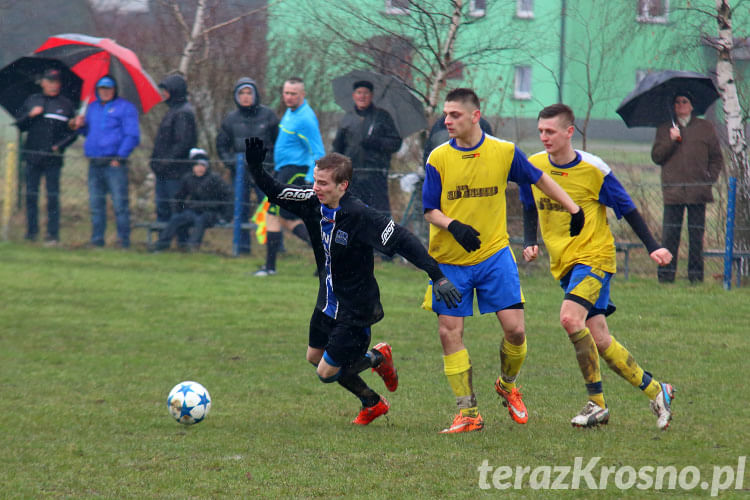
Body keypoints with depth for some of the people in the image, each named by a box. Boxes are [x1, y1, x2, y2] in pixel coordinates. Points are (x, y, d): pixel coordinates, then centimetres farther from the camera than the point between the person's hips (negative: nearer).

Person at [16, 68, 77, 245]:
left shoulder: (66, 104, 6)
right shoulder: (32, 101, 12)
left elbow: (72, 132, 7)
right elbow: (20, 125, 11)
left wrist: (60, 145, -8)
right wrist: (31, 115, -7)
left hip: (53, 158, -2)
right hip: (32, 156, 2)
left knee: (53, 196, -4)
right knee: (31, 195, 3)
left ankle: (53, 234, -1)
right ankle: (31, 232, 10)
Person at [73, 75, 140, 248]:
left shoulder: (125, 107, 1)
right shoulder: (92, 108, 20)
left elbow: (132, 136, -5)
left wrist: (119, 157, -13)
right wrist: (81, 126, 6)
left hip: (114, 164, -6)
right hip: (94, 164, 6)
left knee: (120, 204, -8)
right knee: (95, 203, 7)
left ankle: (124, 240, -6)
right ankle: (97, 239, 13)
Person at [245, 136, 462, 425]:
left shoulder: (360, 217, -29)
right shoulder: (313, 204, -9)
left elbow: (403, 242, -30)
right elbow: (275, 193, 4)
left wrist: (438, 277, -35)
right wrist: (255, 168, -15)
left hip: (355, 311, -8)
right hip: (327, 304, 8)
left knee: (327, 372, -5)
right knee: (314, 357, 21)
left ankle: (378, 358, 23)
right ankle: (373, 404, 38)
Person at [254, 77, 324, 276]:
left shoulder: (305, 119, -18)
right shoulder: (291, 112, 12)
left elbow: (319, 154, -19)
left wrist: (309, 180, -26)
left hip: (295, 171, -10)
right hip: (283, 170, 10)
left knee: (273, 215, -9)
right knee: (286, 219, 10)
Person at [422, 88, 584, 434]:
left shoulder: (504, 152, -3)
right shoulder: (438, 158, -5)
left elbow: (539, 179, 13)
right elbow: (430, 210, -4)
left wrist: (573, 208, 13)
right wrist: (453, 226, -23)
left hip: (494, 254, 0)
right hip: (449, 260, 0)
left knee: (514, 328, -7)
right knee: (449, 331, -6)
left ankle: (507, 385, 24)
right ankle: (468, 413, 3)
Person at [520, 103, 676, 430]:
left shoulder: (593, 170, -11)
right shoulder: (533, 166, 3)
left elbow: (627, 209, -1)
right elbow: (531, 209, 20)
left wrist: (652, 247, -5)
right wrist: (530, 243, 5)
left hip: (594, 258, -6)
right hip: (563, 264, 6)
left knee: (570, 318, -27)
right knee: (598, 339, 1)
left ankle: (597, 403, -18)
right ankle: (655, 391, 16)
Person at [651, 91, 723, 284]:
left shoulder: (705, 128, 14)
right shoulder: (664, 129, 15)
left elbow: (717, 158, 15)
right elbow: (656, 156, 7)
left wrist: (710, 177, 1)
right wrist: (671, 141, -7)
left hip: (697, 190, 0)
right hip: (673, 191, 0)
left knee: (696, 234, -1)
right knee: (670, 234, -6)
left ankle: (696, 274, 5)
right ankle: (666, 273, -1)